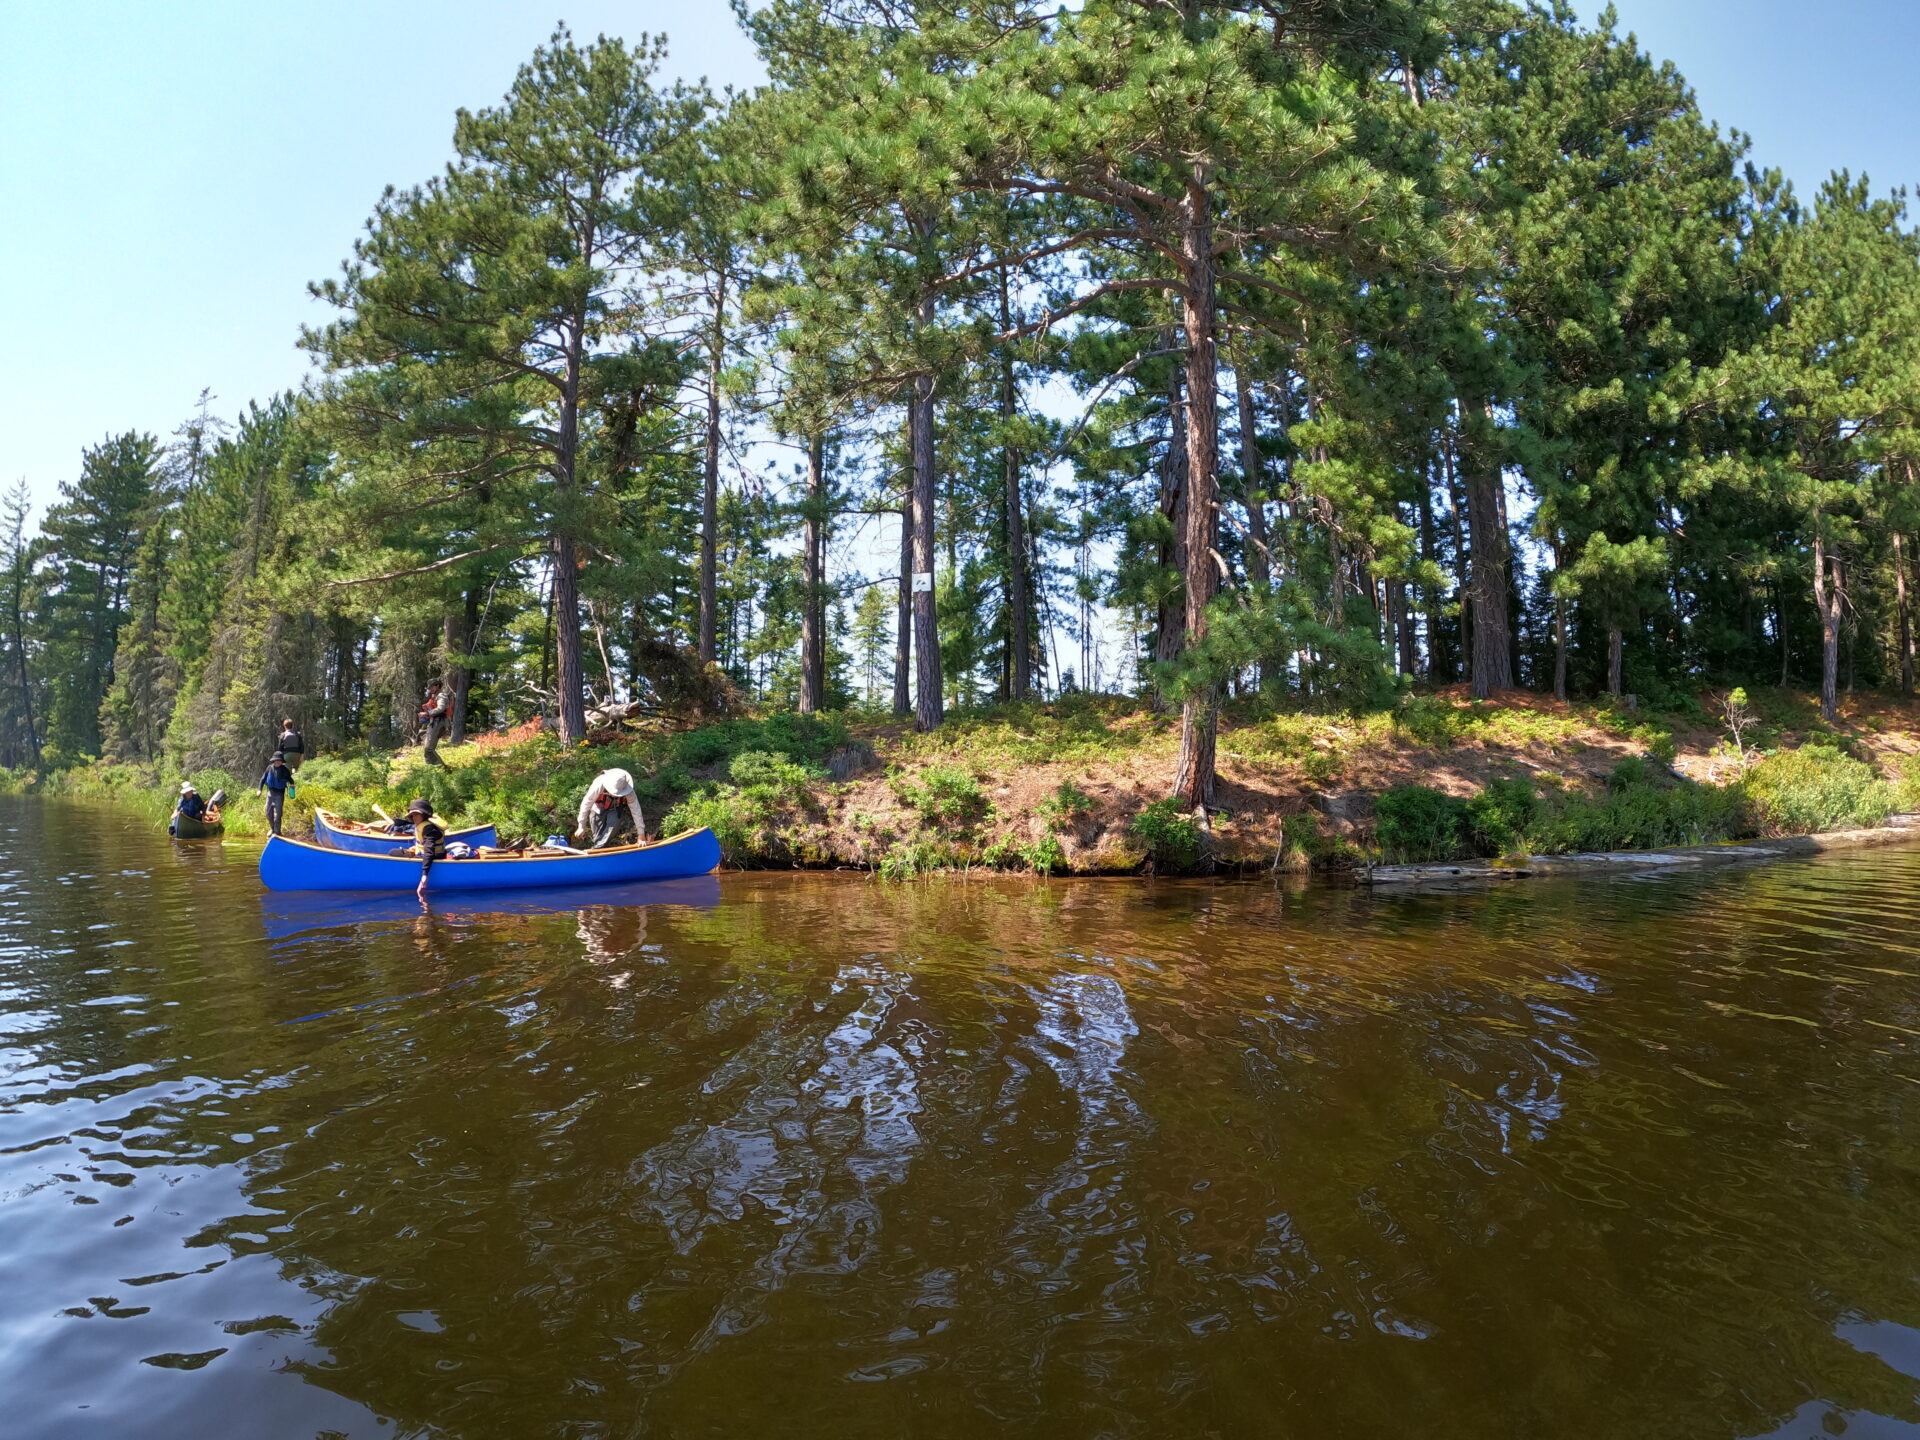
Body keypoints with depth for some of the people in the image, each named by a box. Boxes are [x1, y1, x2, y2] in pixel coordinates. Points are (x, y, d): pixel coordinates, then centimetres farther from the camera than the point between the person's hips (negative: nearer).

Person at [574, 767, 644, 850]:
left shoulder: (628, 791, -31)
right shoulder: (599, 785, -35)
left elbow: (636, 810, -27)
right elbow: (586, 804, -27)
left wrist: (641, 834, -27)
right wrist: (581, 827, -23)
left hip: (614, 810, 0)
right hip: (598, 808, 0)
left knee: (614, 822, -29)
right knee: (598, 835, -9)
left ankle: (596, 850, -28)